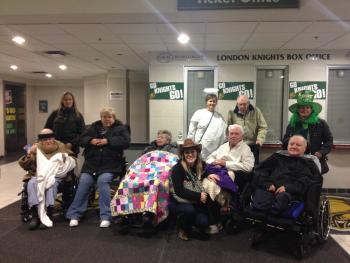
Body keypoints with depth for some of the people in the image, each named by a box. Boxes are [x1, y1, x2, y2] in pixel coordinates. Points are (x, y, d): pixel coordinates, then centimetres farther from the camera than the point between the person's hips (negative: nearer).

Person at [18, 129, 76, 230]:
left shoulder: (61, 147, 10)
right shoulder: (36, 148, 9)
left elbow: (73, 162, 11)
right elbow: (24, 165, 5)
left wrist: (66, 158, -11)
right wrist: (29, 154, -13)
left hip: (56, 175, -1)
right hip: (38, 175, 1)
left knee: (51, 183, -35)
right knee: (31, 183, -32)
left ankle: (48, 214, -36)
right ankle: (35, 215, -32)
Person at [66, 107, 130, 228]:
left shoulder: (120, 128, 8)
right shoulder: (94, 126, 19)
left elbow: (125, 141, -9)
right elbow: (82, 139, 14)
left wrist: (107, 141, -15)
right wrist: (91, 141, -8)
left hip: (110, 164, -4)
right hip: (91, 163, 4)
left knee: (103, 181, -28)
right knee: (84, 182, -17)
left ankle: (105, 217, -22)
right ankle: (74, 214, -5)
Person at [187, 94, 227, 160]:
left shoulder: (220, 117, 12)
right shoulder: (199, 113, 3)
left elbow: (223, 134, 12)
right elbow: (191, 131, 3)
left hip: (215, 149, 3)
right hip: (201, 147, -3)